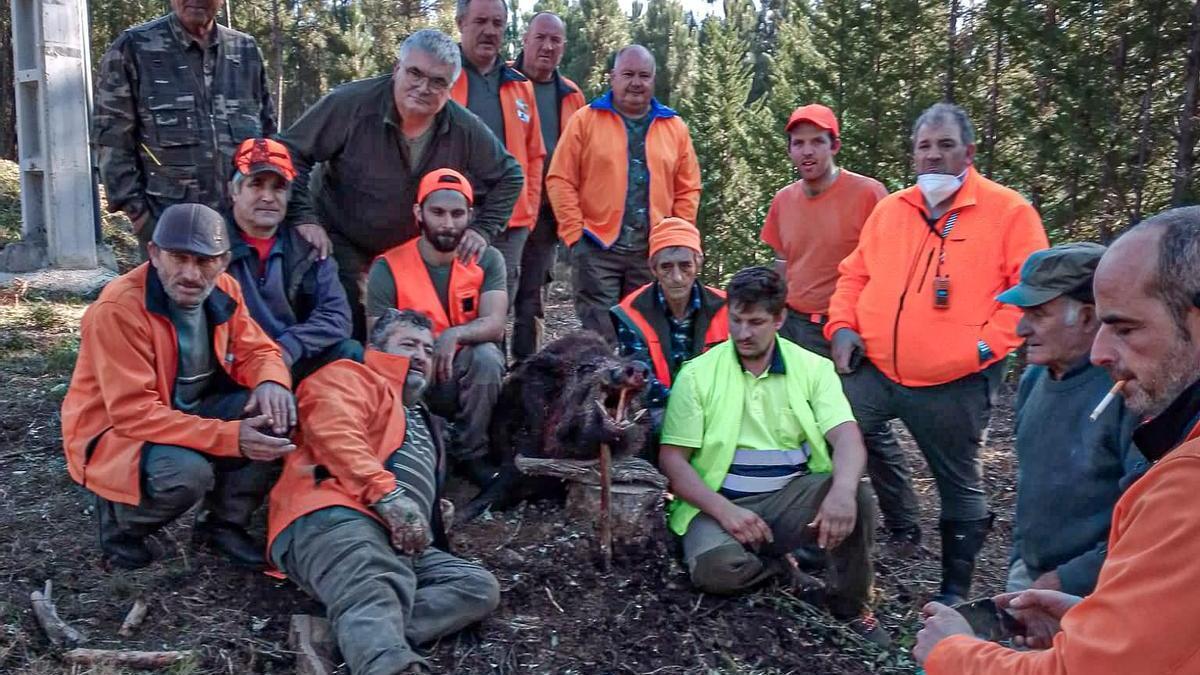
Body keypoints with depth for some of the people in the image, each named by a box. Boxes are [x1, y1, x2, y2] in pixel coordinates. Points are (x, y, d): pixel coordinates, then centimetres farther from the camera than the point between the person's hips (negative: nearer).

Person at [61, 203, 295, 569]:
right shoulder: (118, 309, -27)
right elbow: (134, 414, -31)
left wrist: (270, 382, -24)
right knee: (187, 472, -35)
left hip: (190, 412, 6)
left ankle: (223, 523, 3)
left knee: (275, 410, -16)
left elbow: (257, 350, 3)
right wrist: (231, 438, -39)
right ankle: (121, 523, 1)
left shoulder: (224, 291, -7)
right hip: (114, 432, -6)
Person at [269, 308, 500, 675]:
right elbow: (334, 432, -5)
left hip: (399, 538, 8)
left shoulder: (422, 420, 40)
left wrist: (432, 510, 19)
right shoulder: (350, 376, 16)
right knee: (378, 593, -36)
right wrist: (387, 494, -17)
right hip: (338, 516, -8)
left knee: (479, 587, -12)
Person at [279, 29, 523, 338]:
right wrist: (303, 217, -24)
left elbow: (509, 176, 2)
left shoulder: (465, 129, -13)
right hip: (338, 242, -3)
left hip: (409, 251, 3)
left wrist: (482, 229, -7)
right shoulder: (351, 104, -23)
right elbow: (290, 152, -17)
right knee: (346, 334, -6)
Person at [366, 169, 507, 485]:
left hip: (471, 374, 2)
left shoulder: (487, 260, -5)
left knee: (486, 354, -31)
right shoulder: (388, 268, -9)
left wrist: (454, 335, -38)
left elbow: (495, 326, -18)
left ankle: (471, 454, -11)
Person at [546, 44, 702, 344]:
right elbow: (561, 180, -2)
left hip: (655, 251, 3)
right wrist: (576, 233, -8)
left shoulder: (675, 127, 10)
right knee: (597, 336, -1)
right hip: (597, 247, -3)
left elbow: (688, 190, 11)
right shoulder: (585, 120, 2)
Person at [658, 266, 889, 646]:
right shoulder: (697, 374, -1)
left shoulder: (813, 369, 3)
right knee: (716, 567, -33)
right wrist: (723, 509, -21)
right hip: (721, 502, -1)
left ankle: (850, 606, -1)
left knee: (857, 496, -27)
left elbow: (846, 437, -11)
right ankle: (780, 567, 3)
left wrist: (843, 490, -34)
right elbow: (672, 458, -5)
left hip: (792, 496, 2)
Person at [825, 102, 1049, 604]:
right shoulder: (889, 209, 11)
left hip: (955, 381, -4)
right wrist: (843, 326, 0)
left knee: (959, 482, 9)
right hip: (874, 369, 4)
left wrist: (988, 343, -17)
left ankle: (955, 589, 27)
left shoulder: (1008, 210, -4)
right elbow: (854, 276, 16)